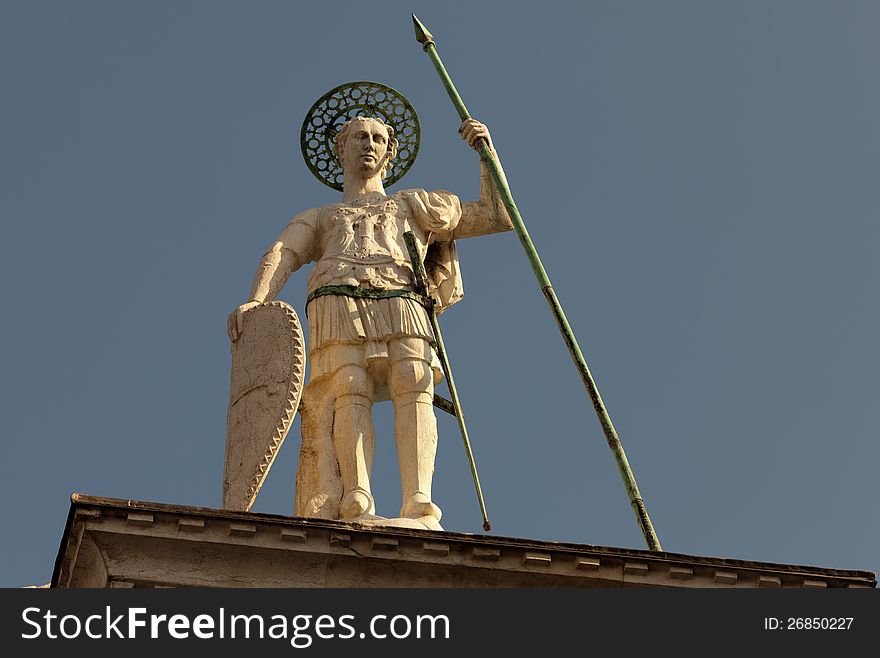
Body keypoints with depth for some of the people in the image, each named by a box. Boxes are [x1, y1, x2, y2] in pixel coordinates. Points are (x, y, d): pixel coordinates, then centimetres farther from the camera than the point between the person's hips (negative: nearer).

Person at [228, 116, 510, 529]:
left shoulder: (414, 205, 40)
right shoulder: (317, 219, 39)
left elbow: (496, 217, 37)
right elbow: (282, 255, 17)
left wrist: (487, 151, 28)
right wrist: (254, 302, -4)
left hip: (401, 305, 0)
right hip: (337, 305, 0)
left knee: (414, 387, -29)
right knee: (351, 391, -28)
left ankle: (420, 511, -45)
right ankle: (357, 510, -43)